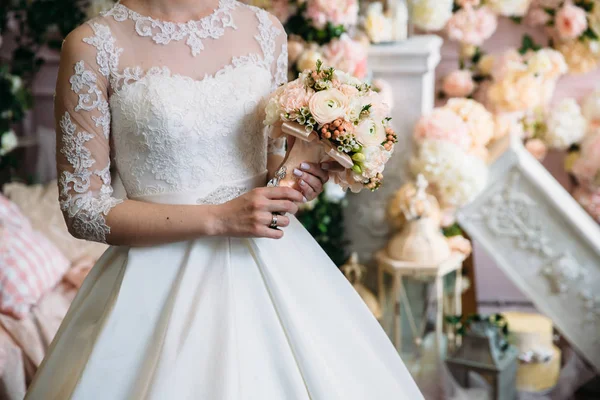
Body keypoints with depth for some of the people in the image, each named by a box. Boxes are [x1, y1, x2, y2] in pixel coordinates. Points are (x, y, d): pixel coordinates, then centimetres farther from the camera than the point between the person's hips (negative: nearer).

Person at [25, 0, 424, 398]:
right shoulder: (93, 46, -11)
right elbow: (82, 209, -10)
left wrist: (294, 184, -8)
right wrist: (218, 218, -18)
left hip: (268, 261, 4)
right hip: (165, 274, -3)